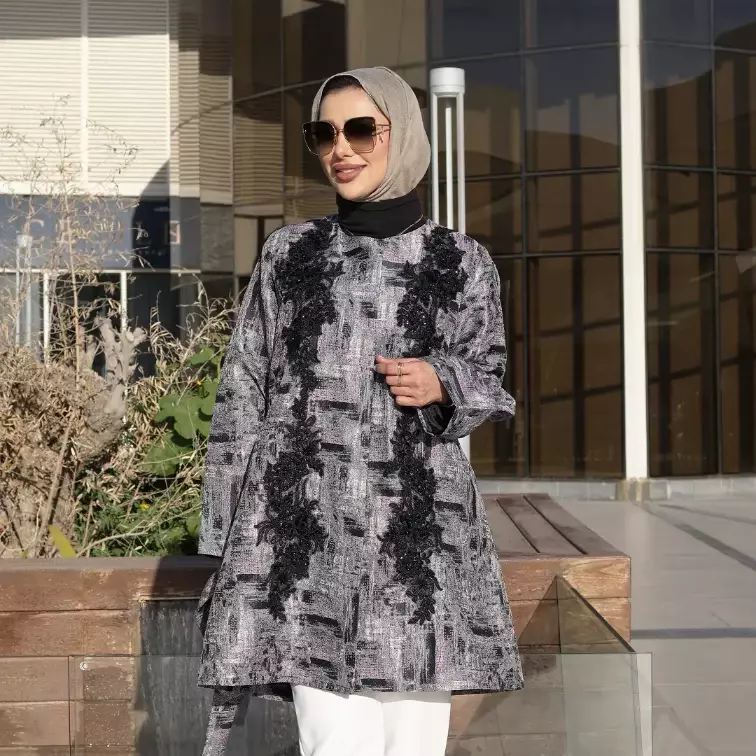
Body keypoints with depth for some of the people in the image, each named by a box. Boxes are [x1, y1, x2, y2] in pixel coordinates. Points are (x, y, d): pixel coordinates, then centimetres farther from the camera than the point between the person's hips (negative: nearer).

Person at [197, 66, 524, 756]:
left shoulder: (463, 263, 9)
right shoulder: (288, 254, 12)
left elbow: (487, 383, 15)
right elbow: (242, 396, 12)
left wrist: (441, 386, -9)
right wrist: (226, 538, 7)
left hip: (419, 525, 0)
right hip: (303, 525, 0)